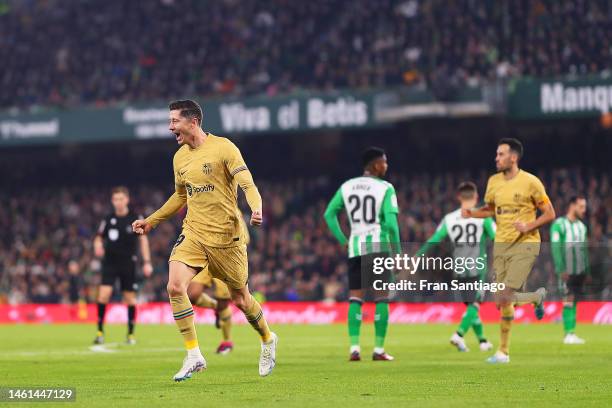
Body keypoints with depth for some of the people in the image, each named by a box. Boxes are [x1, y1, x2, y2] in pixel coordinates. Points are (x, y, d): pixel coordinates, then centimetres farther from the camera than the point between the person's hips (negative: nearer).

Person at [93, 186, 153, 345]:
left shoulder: (135, 218, -2)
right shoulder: (108, 219, 3)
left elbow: (143, 239, 1)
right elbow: (99, 237, 13)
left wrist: (147, 262, -4)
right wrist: (97, 246, -11)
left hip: (128, 263, -1)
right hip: (110, 262, 1)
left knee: (130, 298, 3)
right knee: (103, 294, -13)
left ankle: (131, 334, 16)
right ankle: (100, 332, -5)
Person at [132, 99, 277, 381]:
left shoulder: (223, 148, -10)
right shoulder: (180, 157, 9)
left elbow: (247, 184, -16)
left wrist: (256, 210, -35)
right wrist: (152, 220, 24)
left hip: (226, 236, -5)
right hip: (193, 234, 5)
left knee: (240, 299, 6)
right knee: (175, 287, -19)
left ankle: (268, 340, 37)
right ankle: (193, 356, -11)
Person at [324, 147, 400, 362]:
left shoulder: (347, 187, 9)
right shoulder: (385, 188, -5)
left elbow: (329, 214, 12)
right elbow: (391, 223, -12)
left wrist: (342, 239, 17)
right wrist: (398, 253, -4)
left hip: (355, 246, 4)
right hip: (378, 245, -4)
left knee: (355, 298, 8)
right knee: (381, 298, 3)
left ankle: (354, 347, -3)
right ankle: (379, 349, 0)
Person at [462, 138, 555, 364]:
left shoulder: (530, 182, -9)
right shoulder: (494, 181, 7)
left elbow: (550, 214, -4)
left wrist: (528, 226, -18)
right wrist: (472, 213, 3)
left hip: (525, 244, -5)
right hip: (501, 244, 5)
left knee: (504, 298, -17)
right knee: (504, 302, 5)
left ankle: (537, 297, 13)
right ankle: (504, 351, 16)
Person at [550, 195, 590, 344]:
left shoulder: (582, 226, 16)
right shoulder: (559, 224, -6)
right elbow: (555, 248, -11)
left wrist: (587, 269, 13)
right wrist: (561, 269, -17)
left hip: (580, 272, 6)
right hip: (567, 272, -6)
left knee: (574, 302, 6)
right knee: (568, 302, -9)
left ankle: (572, 334, 8)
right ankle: (568, 334, -10)